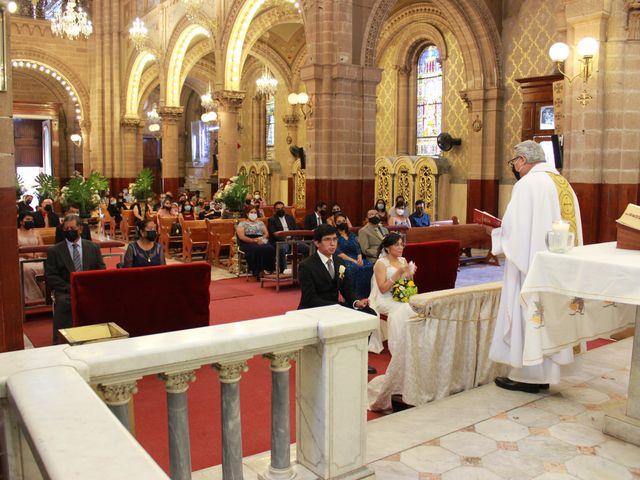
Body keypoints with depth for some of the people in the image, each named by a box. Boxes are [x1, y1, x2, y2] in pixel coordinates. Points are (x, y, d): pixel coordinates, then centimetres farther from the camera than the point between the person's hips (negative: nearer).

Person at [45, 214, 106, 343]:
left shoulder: (93, 248, 15)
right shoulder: (54, 251, 10)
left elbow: (101, 272, 12)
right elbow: (51, 277, 3)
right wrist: (70, 288, -13)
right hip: (66, 291, -1)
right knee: (63, 302, -36)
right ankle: (60, 342, -25)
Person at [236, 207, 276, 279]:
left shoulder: (260, 223, 23)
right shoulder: (242, 224, 9)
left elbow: (266, 234, 15)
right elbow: (241, 237, -5)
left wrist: (261, 239, -8)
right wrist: (254, 240, -14)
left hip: (261, 243, 4)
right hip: (247, 244, -4)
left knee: (271, 249, -31)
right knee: (257, 250, -39)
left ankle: (268, 269, -27)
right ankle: (258, 272, -33)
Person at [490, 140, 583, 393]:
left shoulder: (528, 183, -14)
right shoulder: (563, 183, 12)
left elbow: (514, 229, -17)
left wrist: (495, 232, 1)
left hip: (532, 266, -8)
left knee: (526, 315, 1)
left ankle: (525, 376, 9)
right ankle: (545, 374, 23)